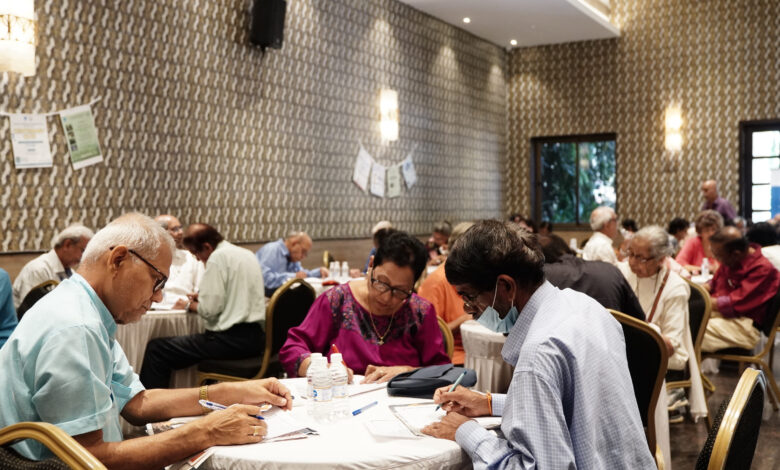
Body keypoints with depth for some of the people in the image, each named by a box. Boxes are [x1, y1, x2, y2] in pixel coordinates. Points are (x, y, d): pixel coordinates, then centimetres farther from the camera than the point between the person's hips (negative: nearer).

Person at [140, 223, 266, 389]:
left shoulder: (218, 257, -11)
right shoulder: (247, 254, 15)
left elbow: (209, 310, -14)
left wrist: (189, 305, 5)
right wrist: (202, 297, 21)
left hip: (230, 338, -10)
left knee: (156, 349, -5)